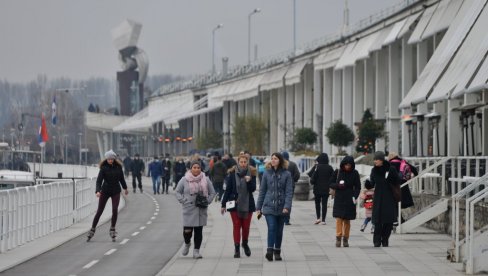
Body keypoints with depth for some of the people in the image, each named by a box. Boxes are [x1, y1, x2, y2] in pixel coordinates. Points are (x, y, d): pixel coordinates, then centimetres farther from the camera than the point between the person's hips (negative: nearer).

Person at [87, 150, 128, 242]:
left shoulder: (118, 167, -1)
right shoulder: (104, 168, -11)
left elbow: (121, 178, 15)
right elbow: (99, 180, -20)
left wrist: (125, 188, 27)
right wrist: (97, 191, -35)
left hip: (116, 191, 2)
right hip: (105, 191, -2)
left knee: (115, 210, -12)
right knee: (99, 211, 2)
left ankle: (112, 230, 1)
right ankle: (92, 230, 12)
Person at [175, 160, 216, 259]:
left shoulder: (206, 180, 4)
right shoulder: (184, 180, 0)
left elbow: (212, 193, 12)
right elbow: (178, 192, 8)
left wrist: (207, 201, -3)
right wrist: (183, 201, -5)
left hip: (201, 210, 2)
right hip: (188, 210, -2)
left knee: (199, 231, 1)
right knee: (187, 230, -6)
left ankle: (196, 251, 10)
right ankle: (187, 244, 27)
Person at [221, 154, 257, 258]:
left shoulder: (251, 173, -1)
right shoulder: (232, 173, -2)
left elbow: (253, 189, -4)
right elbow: (228, 189, 2)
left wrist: (249, 181, -25)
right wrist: (223, 205, 2)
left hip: (247, 204, 1)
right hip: (235, 204, -1)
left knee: (246, 226, 6)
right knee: (236, 226, -1)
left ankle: (245, 243, 32)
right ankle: (237, 248, 3)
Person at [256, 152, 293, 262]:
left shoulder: (286, 174, 0)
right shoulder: (267, 173, 4)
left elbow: (289, 192, -4)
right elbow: (262, 191, 9)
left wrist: (287, 206, -15)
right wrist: (258, 207, 7)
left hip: (281, 207, 0)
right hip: (269, 206, 0)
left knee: (279, 230, 8)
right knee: (271, 227, -16)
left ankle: (277, 252, 20)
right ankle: (269, 251, -22)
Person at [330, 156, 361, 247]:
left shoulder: (355, 173, 2)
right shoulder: (337, 172, 2)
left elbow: (358, 187, 6)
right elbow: (331, 184, 6)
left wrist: (355, 197, -9)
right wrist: (338, 185, -14)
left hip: (349, 200, 0)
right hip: (339, 199, 0)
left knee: (347, 220, 2)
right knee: (339, 218, -11)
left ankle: (345, 239, 9)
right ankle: (338, 238, -11)